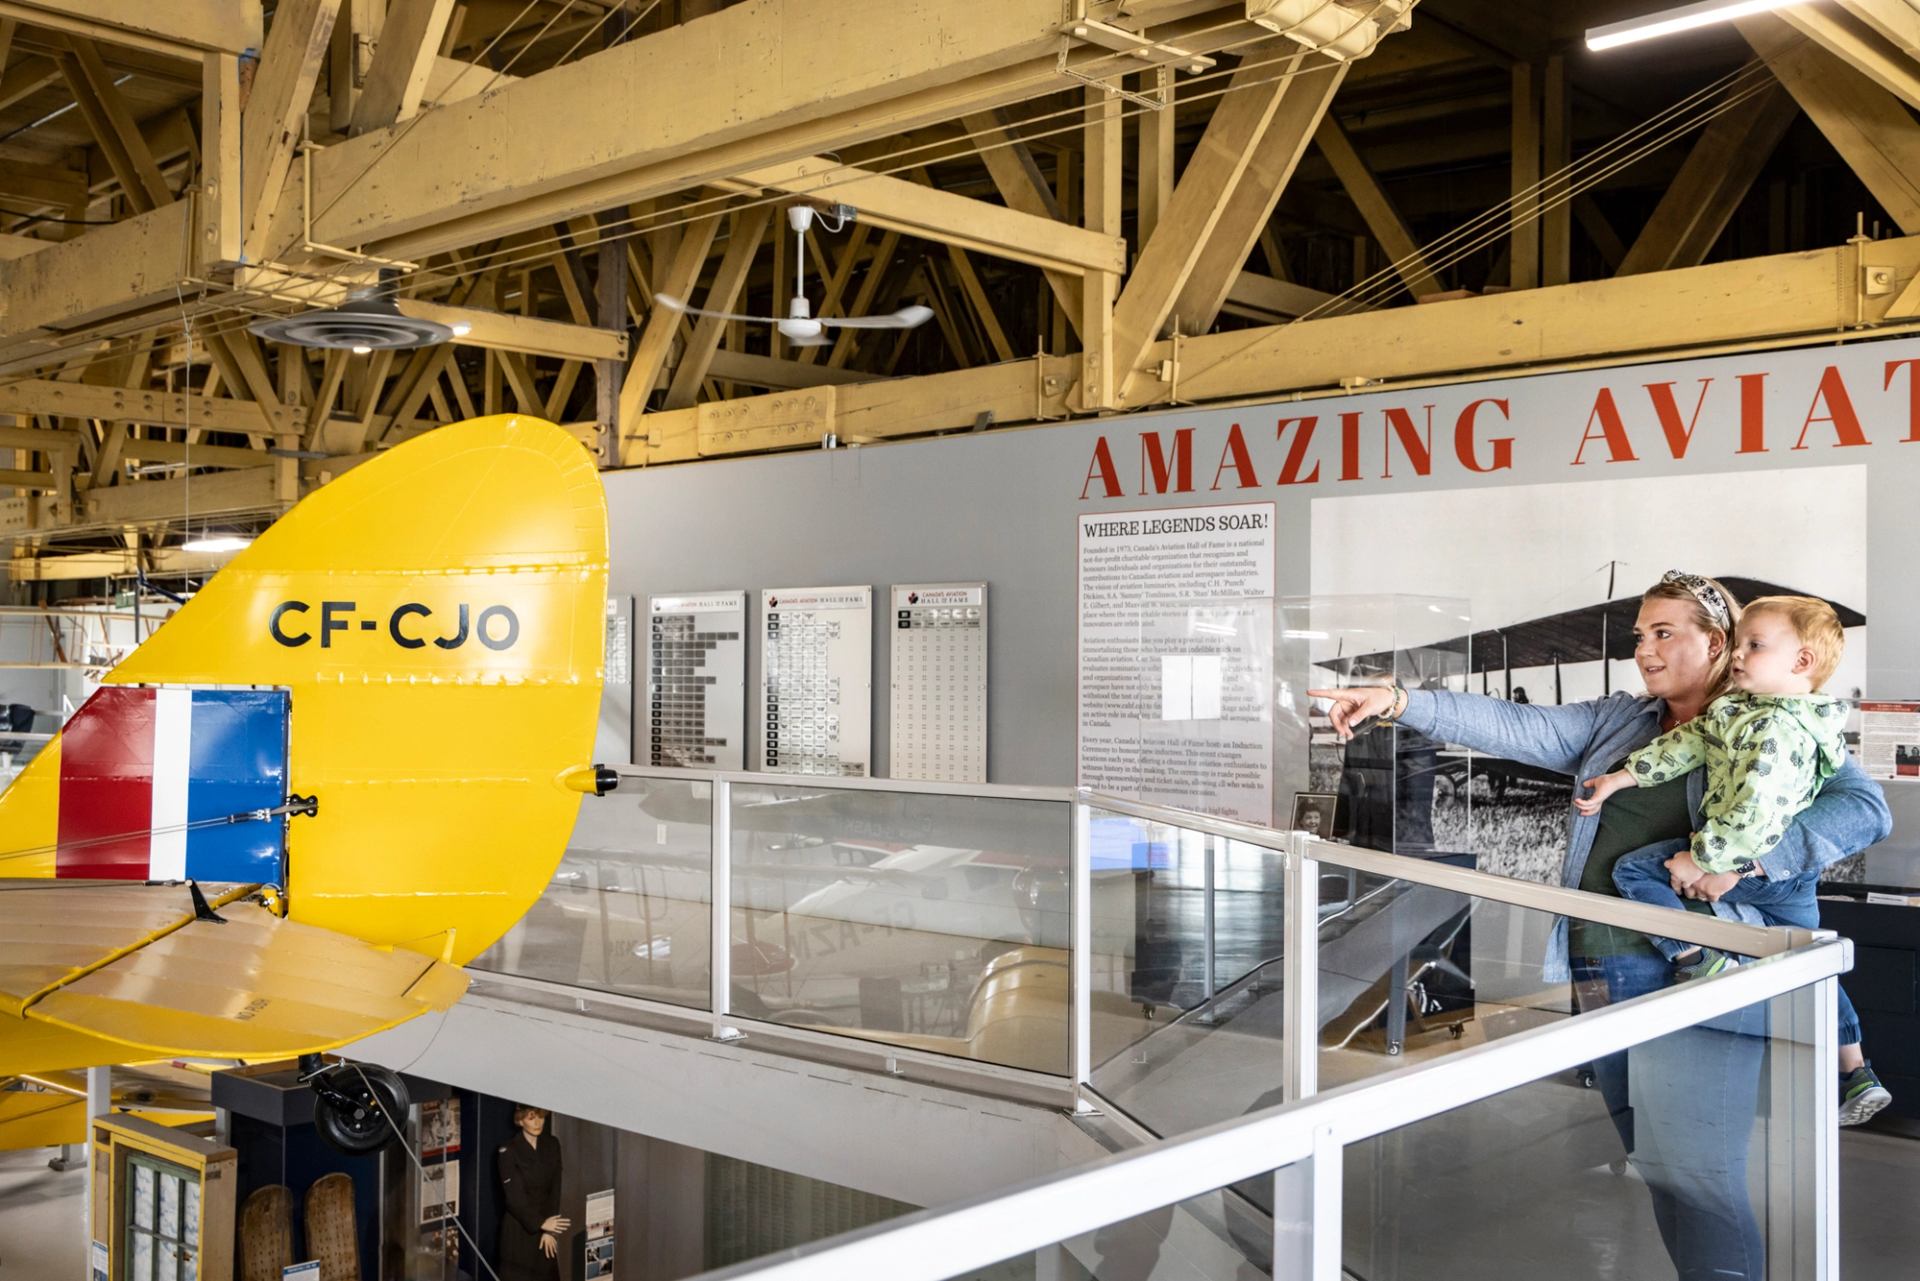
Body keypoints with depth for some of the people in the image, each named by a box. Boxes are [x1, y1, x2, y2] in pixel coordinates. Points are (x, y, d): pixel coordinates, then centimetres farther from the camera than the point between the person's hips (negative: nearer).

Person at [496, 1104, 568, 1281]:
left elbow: (555, 1190, 2)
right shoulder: (508, 1151, -12)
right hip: (518, 1229, -4)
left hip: (546, 1226, 4)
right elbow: (514, 1196, -16)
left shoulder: (552, 1145, 3)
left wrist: (549, 1230, -6)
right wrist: (540, 1223, -21)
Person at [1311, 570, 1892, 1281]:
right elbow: (1515, 728, 5)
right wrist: (1399, 701, -8)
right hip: (1605, 978, 6)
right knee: (1654, 1166, 14)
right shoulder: (1617, 722, 15)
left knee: (1693, 1175, -9)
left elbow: (1865, 807, -11)